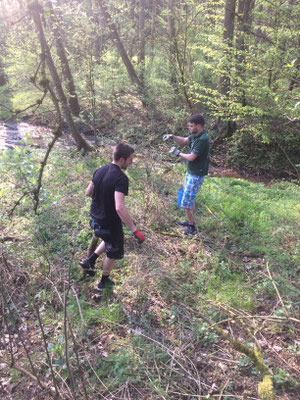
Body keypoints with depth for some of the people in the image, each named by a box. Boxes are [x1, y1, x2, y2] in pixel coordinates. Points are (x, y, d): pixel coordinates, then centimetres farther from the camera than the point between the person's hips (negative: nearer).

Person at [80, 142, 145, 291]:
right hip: (110, 223, -7)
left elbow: (88, 192, 9)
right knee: (113, 254, 19)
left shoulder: (99, 171, -2)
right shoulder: (121, 178, -27)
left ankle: (90, 261, 31)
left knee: (109, 241, 35)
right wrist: (135, 230, -33)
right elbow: (119, 208, -37)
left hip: (95, 219, 7)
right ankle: (104, 282, 38)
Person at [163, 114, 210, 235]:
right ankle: (190, 222, 37)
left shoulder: (203, 140, -25)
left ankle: (192, 228, 11)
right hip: (190, 172, 10)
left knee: (186, 202, -3)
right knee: (190, 199, 21)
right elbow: (184, 141, 9)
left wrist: (177, 153, -9)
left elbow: (191, 157, -24)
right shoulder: (195, 135, 4)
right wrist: (172, 136, -9)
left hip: (196, 175, -10)